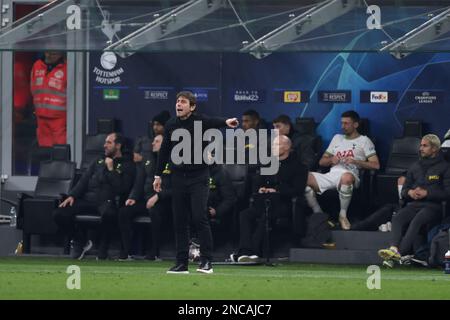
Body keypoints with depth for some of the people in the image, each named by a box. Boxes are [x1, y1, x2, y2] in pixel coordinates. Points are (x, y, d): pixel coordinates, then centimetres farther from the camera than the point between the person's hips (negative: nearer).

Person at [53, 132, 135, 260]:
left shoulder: (127, 165, 8)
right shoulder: (98, 162, 26)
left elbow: (122, 188, -6)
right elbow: (84, 181, 19)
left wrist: (111, 169, -5)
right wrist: (72, 195, 3)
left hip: (108, 200, -5)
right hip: (88, 198, 5)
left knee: (109, 214, -44)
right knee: (59, 214, -14)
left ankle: (103, 248, -18)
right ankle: (81, 241, 7)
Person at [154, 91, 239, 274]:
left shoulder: (199, 122, -6)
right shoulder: (171, 125, 7)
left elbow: (214, 122, -28)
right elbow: (164, 151, 15)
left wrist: (226, 123, -50)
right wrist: (158, 175, 14)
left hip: (198, 176, -4)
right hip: (178, 177, 4)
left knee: (199, 217, -12)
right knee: (179, 221, 5)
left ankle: (206, 261, -8)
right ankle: (182, 263, 10)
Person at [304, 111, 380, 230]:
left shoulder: (364, 141, 15)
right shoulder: (337, 138, 31)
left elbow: (376, 165, 3)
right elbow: (321, 161, 28)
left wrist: (356, 162, -9)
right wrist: (331, 160, 5)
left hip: (349, 174, -5)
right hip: (331, 174, 5)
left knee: (346, 177, -45)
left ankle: (343, 214, -22)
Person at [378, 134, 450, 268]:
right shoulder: (415, 167, 24)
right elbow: (403, 191, 24)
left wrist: (427, 193, -12)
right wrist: (409, 193, 0)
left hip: (433, 206, -5)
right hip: (414, 205, 5)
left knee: (416, 221, -35)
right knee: (397, 218, -27)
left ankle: (400, 253, -50)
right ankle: (394, 249, -48)